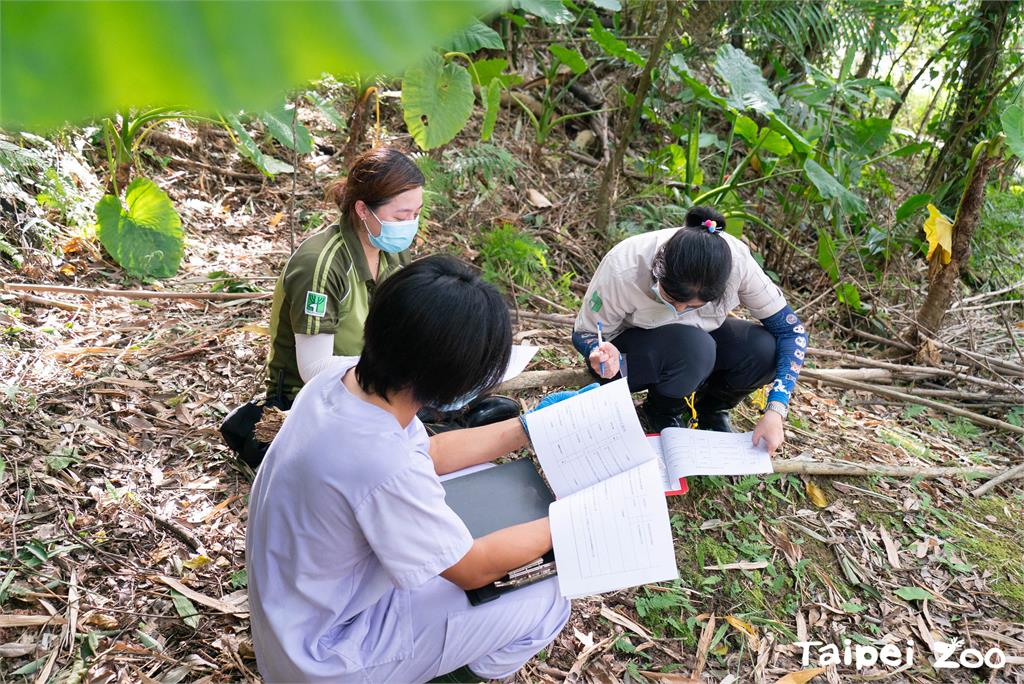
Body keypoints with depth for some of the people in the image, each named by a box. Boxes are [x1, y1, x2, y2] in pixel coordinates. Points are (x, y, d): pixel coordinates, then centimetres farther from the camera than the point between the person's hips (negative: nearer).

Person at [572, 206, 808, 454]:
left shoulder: (736, 261, -29)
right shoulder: (622, 271, -34)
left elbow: (791, 330, -20)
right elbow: (583, 334, -18)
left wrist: (775, 412, -29)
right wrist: (609, 358, -42)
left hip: (698, 337, 3)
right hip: (631, 345, -3)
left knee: (765, 349, -26)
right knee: (694, 347, -36)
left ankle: (709, 409, 4)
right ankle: (661, 413, -2)